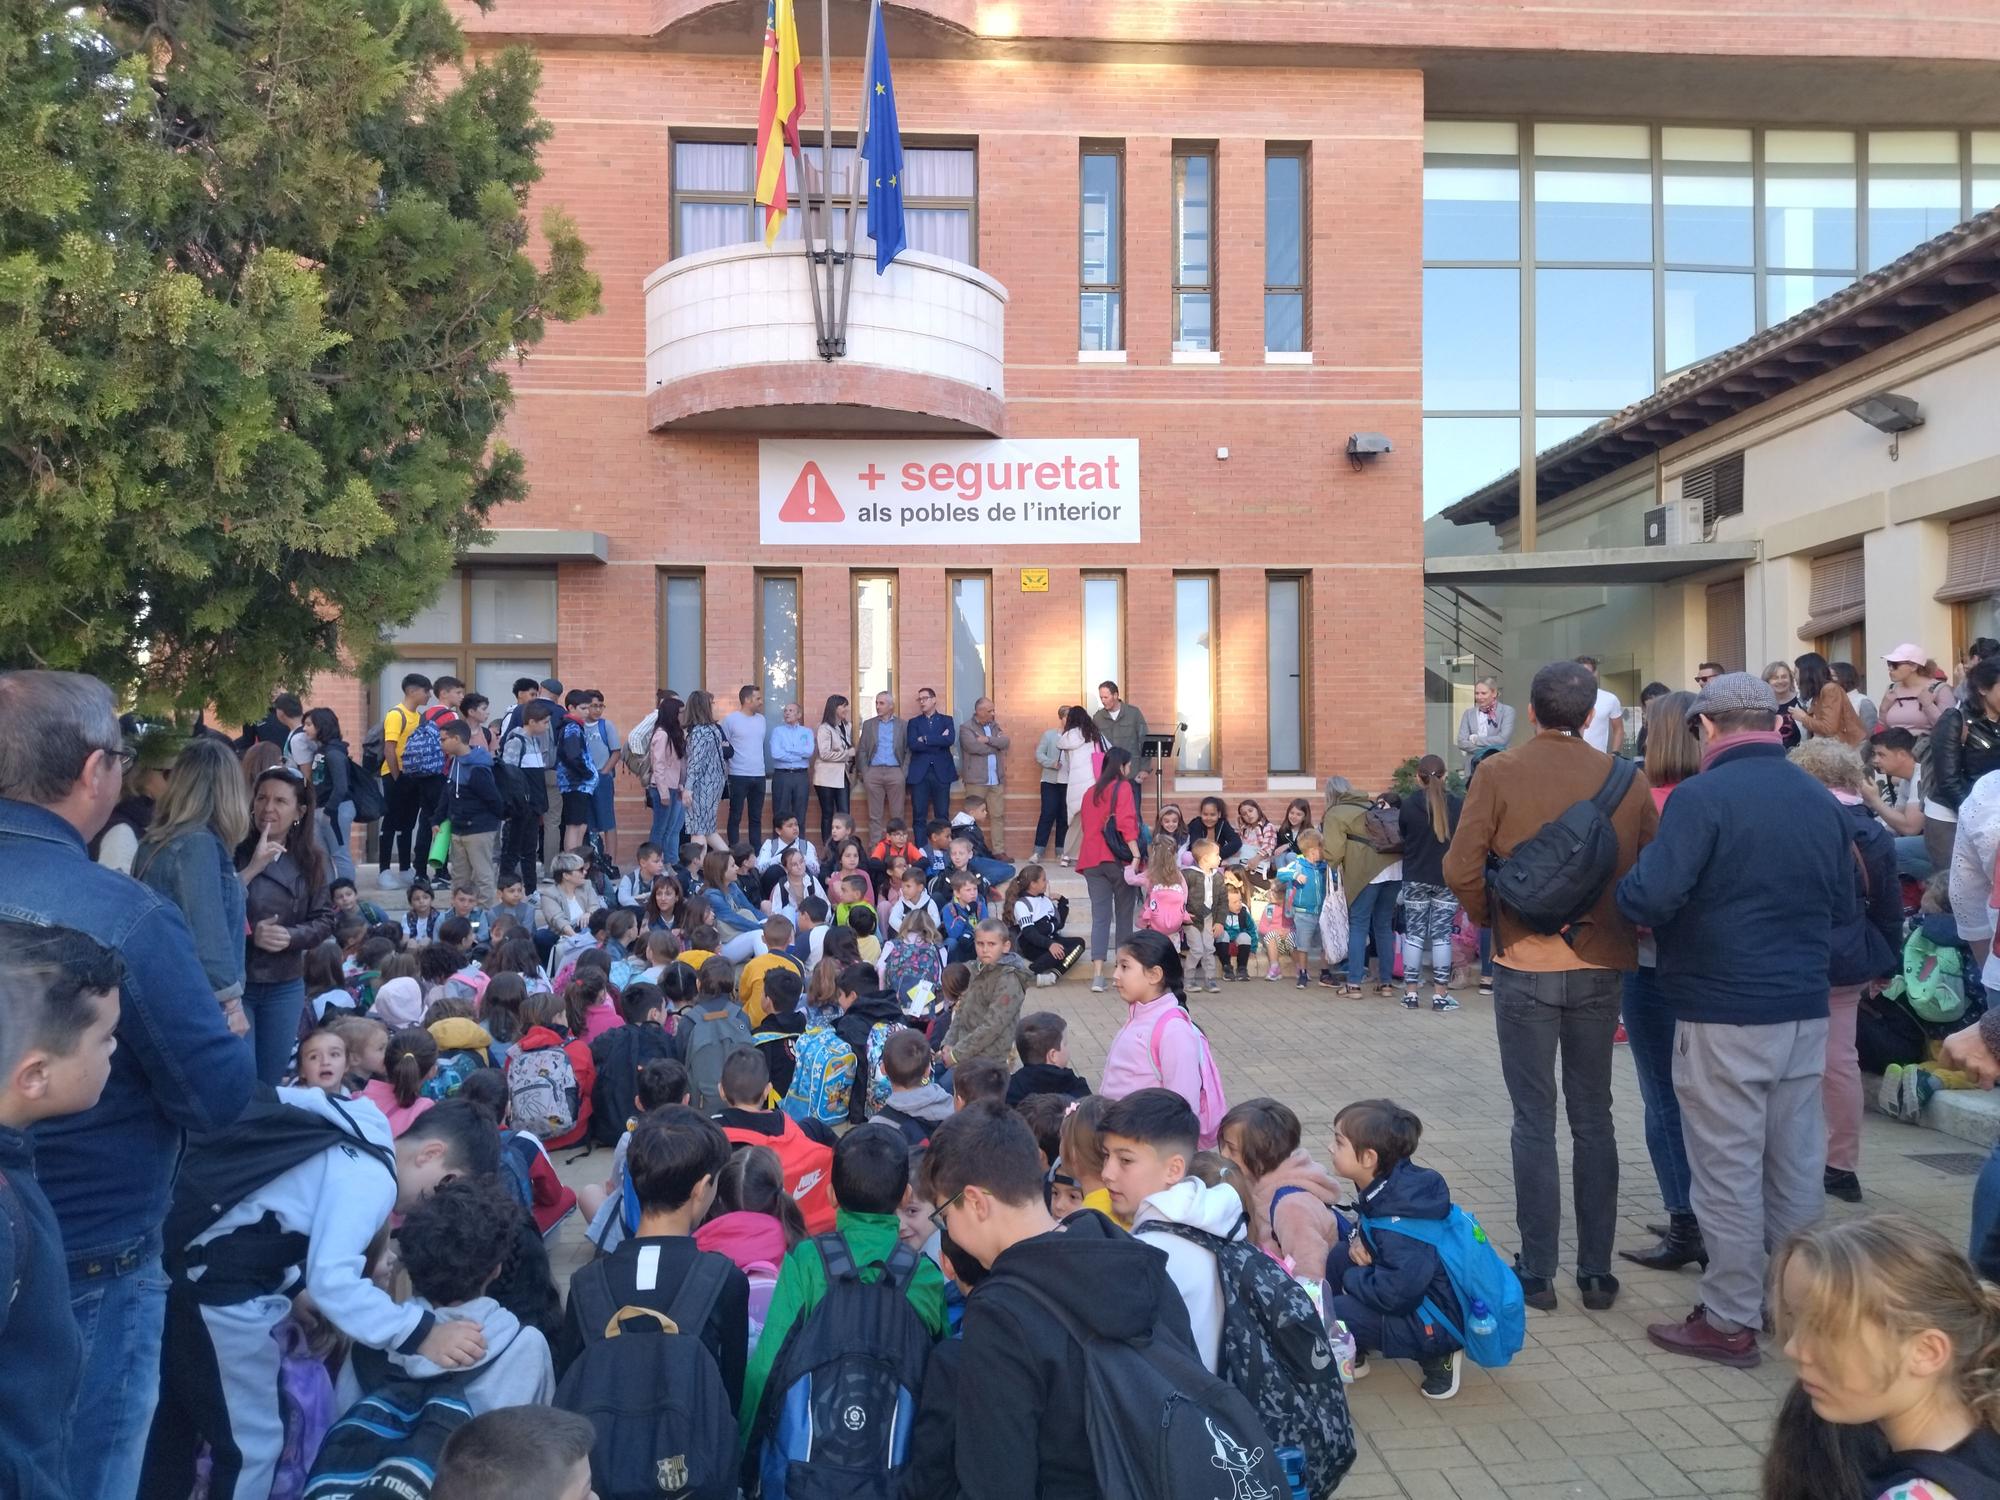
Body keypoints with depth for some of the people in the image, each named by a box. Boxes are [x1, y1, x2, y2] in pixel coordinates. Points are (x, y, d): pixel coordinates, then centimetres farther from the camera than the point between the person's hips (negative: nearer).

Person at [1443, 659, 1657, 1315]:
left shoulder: (1498, 773, -9)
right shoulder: (1628, 781, -2)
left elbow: (1461, 868, -12)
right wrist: (1621, 928, 16)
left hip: (1524, 966, -2)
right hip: (1599, 967, 3)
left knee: (1534, 1120, 5)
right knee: (1594, 1118, 13)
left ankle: (1538, 1273, 11)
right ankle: (1596, 1272, 19)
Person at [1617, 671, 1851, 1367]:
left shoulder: (1701, 797, -15)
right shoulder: (1822, 801, 5)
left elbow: (1649, 897, -24)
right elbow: (1843, 905, 12)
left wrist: (1628, 895, -3)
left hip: (1723, 1015, -6)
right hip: (1804, 1010, 6)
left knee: (1728, 1171, 3)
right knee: (1797, 1167, 16)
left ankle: (1729, 1322, 12)